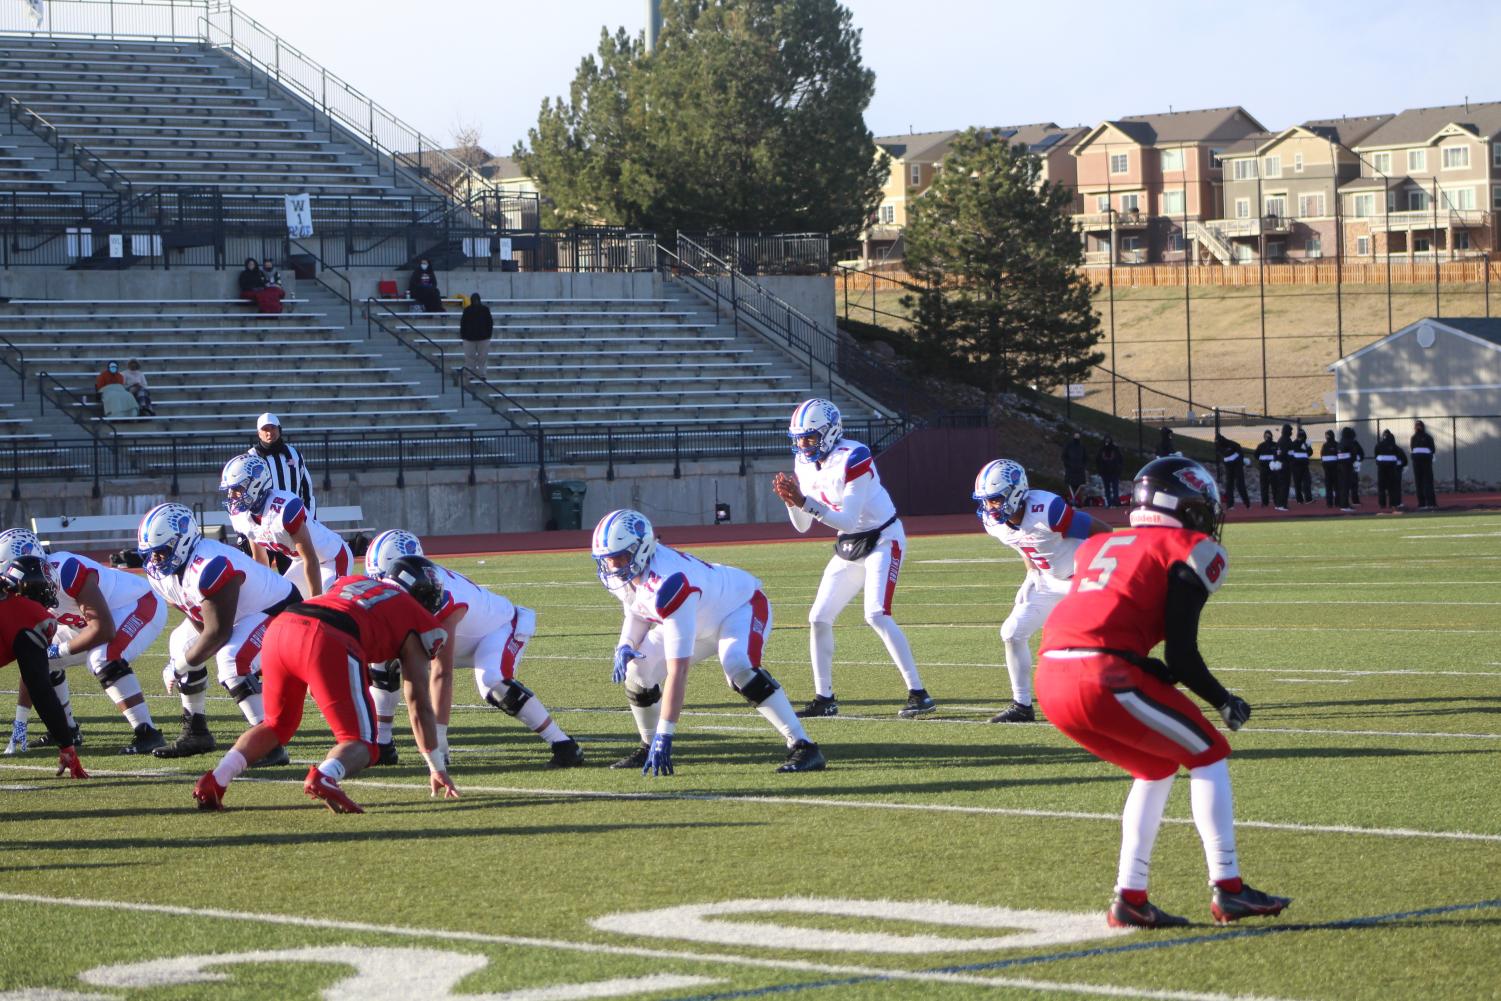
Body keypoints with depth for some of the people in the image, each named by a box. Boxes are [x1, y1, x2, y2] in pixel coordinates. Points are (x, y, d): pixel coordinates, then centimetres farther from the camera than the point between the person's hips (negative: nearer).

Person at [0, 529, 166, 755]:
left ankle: (148, 735, -28)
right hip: (109, 615, 9)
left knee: (103, 659, -33)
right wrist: (20, 720, -4)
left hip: (140, 606, -9)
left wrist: (60, 650, -25)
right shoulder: (30, 594, -8)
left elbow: (104, 630, -35)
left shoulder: (67, 572, -35)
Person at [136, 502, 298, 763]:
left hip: (281, 610, -10)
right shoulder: (161, 572, -5)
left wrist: (180, 666, -19)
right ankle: (196, 733, 26)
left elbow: (218, 632, -30)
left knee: (232, 660, -31)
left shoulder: (208, 567, -35)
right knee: (181, 643, 15)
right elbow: (198, 620, 5)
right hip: (243, 614, 10)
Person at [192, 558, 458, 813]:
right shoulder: (414, 619, 22)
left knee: (277, 724, 29)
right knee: (360, 742, 4)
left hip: (279, 628, 6)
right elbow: (418, 702, 23)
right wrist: (436, 768, 30)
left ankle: (217, 779, 9)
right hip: (329, 644, -6)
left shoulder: (351, 582, 37)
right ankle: (324, 777, -30)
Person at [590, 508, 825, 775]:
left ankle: (803, 747, -32)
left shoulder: (667, 583, -41)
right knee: (637, 670, -6)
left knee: (738, 668, -36)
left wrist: (665, 735, -43)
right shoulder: (626, 571, -17)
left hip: (741, 606, -8)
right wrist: (626, 646, -16)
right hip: (698, 619, 8)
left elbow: (677, 671, -42)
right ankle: (649, 748, 17)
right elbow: (638, 609, 7)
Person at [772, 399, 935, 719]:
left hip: (883, 539, -8)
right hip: (849, 547, 8)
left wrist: (804, 502, -33)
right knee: (819, 618, 4)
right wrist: (791, 501, -16)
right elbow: (803, 526, 4)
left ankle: (919, 694, -20)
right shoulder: (804, 463, 0)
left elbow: (848, 520, -28)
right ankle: (824, 698, 15)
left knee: (876, 615, -22)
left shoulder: (853, 459, -25)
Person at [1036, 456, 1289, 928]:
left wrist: (1165, 677, 25)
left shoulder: (1099, 547, 27)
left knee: (1157, 767, 25)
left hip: (1052, 679, 7)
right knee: (1208, 756, 12)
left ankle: (1130, 898, 20)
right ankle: (1227, 890, 9)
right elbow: (1181, 653, 0)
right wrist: (1224, 701, 15)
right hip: (1103, 679, -7)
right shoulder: (1191, 552, 7)